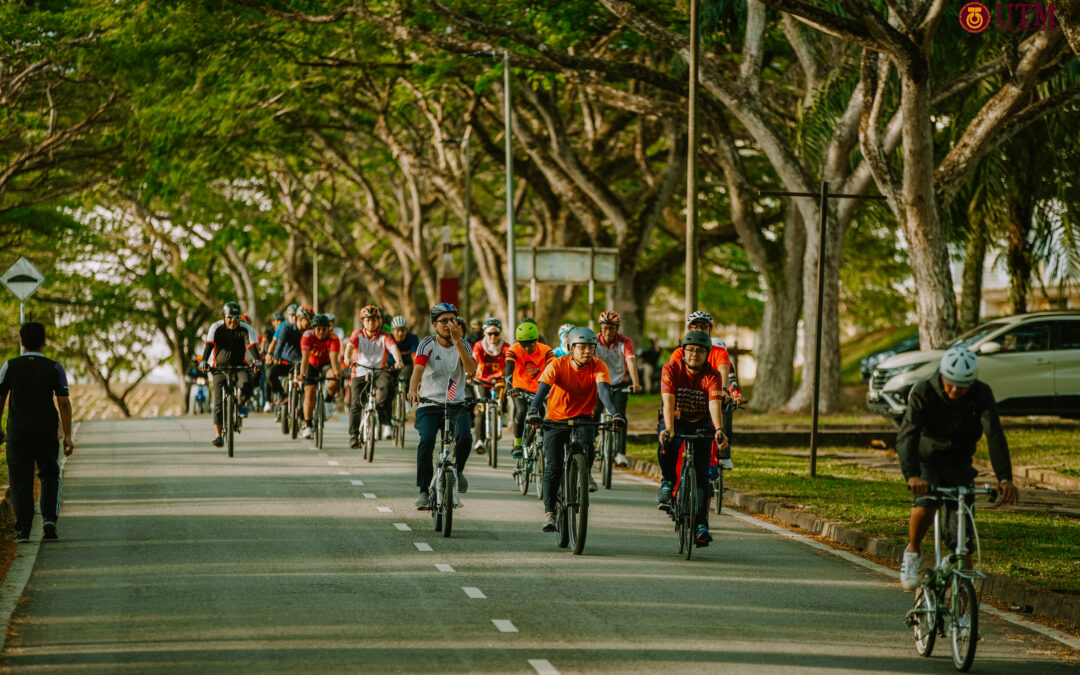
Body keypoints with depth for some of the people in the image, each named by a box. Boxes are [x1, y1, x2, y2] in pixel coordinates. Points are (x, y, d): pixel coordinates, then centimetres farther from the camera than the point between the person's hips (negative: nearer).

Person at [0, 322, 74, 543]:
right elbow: (64, 403, -7)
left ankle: (23, 529, -3)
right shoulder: (54, 368, -2)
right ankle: (49, 520, -2)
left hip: (18, 430, 0)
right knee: (50, 475, 15)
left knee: (20, 479, 4)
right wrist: (68, 436, -4)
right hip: (47, 430, 0)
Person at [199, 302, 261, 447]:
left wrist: (256, 360, -46)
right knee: (218, 401, -9)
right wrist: (204, 361, -41)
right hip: (220, 366, 0)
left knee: (246, 384, -31)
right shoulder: (216, 328, -11)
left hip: (239, 366, 0)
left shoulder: (246, 329, -12)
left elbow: (251, 347, -25)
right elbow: (209, 346, -23)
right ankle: (218, 436, -7)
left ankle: (241, 404, 3)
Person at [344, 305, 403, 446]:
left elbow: (393, 347, -16)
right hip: (360, 373, 1)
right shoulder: (358, 334, 3)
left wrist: (398, 360, -37)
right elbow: (350, 345, -16)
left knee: (387, 384, -34)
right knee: (355, 404, -6)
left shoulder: (384, 336, 2)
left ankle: (386, 424, -31)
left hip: (378, 372, -1)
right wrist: (347, 358, -39)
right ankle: (353, 436, 11)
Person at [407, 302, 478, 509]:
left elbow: (471, 368, -14)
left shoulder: (462, 344, 5)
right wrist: (413, 389, -40)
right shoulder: (428, 344, -2)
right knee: (426, 441, -25)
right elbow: (418, 368, -19)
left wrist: (457, 341, -21)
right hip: (429, 403, -1)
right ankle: (424, 490, -13)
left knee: (464, 437, -26)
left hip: (457, 403, 1)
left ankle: (458, 470, 6)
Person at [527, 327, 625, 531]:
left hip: (582, 418, 1)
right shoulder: (557, 365, -17)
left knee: (587, 451, -28)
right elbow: (542, 389, -30)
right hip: (556, 419, -1)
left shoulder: (598, 366, -13)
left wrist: (615, 413, -46)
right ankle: (549, 513, 0)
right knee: (553, 467, -10)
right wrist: (533, 412, -49)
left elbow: (603, 389, -28)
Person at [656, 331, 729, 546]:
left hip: (701, 424, 1)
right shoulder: (671, 369, -18)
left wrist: (719, 429, -50)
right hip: (676, 420, -1)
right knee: (667, 445, -36)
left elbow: (715, 404, -32)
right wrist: (668, 429, -45)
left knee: (701, 474, -9)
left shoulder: (712, 375, -17)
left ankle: (701, 525, -8)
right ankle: (668, 482, -9)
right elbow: (668, 401, -29)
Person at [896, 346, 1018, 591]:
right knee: (926, 505, -31)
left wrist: (1005, 478, -43)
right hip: (927, 463, -2)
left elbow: (995, 436, -27)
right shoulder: (923, 393, -23)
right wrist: (912, 476, -51)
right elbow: (906, 435, -34)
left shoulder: (982, 395, -17)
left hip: (959, 468, 2)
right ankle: (912, 552, -3)